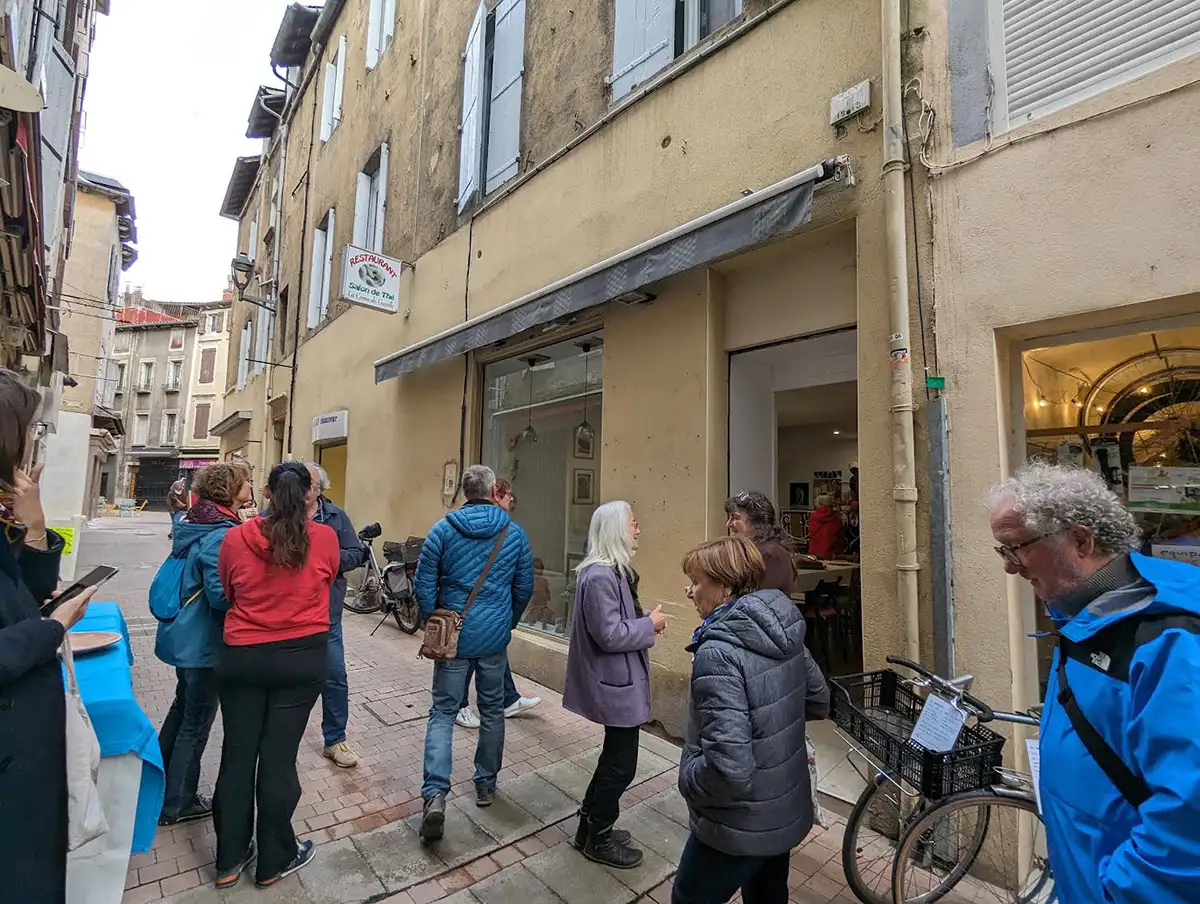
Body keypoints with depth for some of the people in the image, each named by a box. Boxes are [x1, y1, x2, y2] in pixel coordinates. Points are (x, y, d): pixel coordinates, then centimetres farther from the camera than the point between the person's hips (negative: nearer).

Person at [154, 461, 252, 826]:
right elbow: (221, 594, -30)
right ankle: (177, 804, 24)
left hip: (184, 636, 10)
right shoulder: (221, 535, -26)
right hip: (203, 643, -10)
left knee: (184, 705, 28)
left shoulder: (194, 521, 4)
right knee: (196, 722, 8)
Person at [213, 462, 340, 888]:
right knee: (278, 756, 11)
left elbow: (227, 593, 8)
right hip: (302, 657, -1)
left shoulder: (235, 538, -9)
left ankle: (229, 859, 33)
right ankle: (274, 861, 28)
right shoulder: (325, 538, -13)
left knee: (237, 754, 17)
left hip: (242, 657, 2)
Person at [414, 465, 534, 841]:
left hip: (453, 636, -1)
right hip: (495, 639, 1)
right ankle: (486, 785, 30)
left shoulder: (443, 529, -7)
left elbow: (424, 584, -5)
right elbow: (525, 588, 2)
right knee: (492, 711, 17)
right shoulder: (515, 534, -4)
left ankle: (434, 795, -1)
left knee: (443, 712, 10)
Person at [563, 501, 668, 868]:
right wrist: (650, 625, -16)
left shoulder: (610, 570, 6)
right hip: (616, 683, -11)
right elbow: (610, 635, -26)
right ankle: (597, 839, 27)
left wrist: (644, 619, 3)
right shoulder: (600, 576, -27)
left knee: (615, 757, 23)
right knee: (621, 764, 7)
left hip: (617, 679, 11)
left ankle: (591, 826, 39)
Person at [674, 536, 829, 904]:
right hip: (787, 812, 7)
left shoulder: (718, 651, -31)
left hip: (739, 828, -7)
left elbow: (730, 770, -33)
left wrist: (688, 778, -16)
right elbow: (819, 702, 9)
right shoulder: (786, 631, -5)